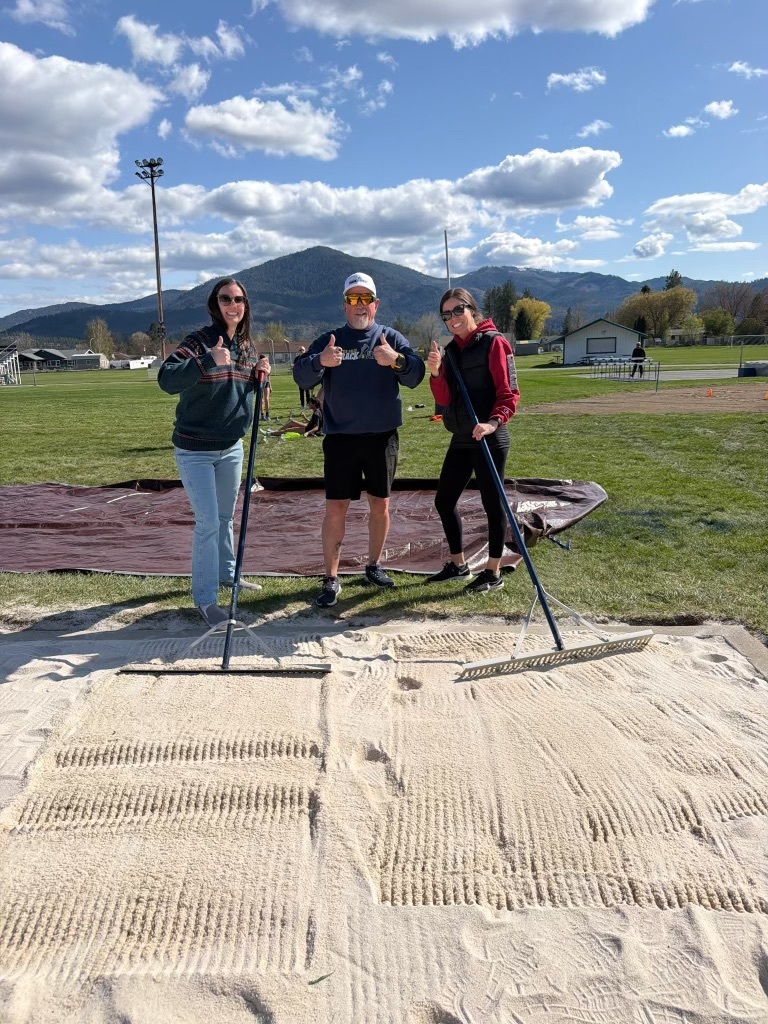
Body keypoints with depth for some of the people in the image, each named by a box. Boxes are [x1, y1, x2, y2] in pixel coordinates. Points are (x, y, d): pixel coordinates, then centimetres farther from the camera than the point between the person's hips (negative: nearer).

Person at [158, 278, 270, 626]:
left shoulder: (247, 345, 5)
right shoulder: (200, 341, -17)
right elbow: (167, 379, -30)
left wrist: (259, 375, -3)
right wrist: (208, 360, -40)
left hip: (231, 447, 7)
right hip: (195, 450, -7)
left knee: (226, 517, 20)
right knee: (208, 522, -8)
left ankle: (227, 572, 39)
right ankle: (205, 599, 1)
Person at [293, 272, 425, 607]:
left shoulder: (392, 338, 5)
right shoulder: (329, 340, 4)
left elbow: (416, 376, -9)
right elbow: (301, 376, -9)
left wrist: (396, 360, -30)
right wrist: (320, 361, -30)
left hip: (382, 437, 1)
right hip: (340, 438, -1)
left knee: (380, 505, 11)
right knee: (335, 509, -3)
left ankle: (374, 566, 29)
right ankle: (331, 578, 7)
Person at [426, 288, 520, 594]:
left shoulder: (494, 342, -8)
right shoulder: (452, 350, 13)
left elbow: (509, 392, -12)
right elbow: (444, 399, 5)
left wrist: (494, 421, -28)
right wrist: (436, 373, -12)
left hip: (488, 439, -8)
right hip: (461, 439, 8)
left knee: (492, 503, 2)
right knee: (444, 501, 12)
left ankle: (493, 572, 15)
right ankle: (458, 564, 28)